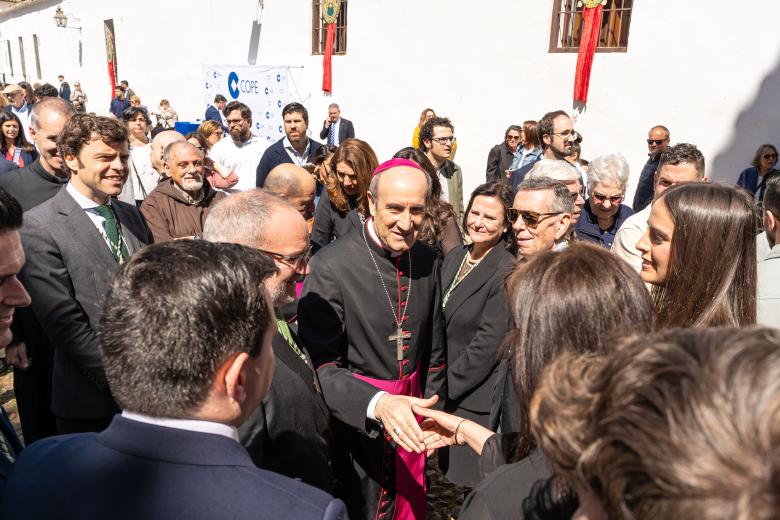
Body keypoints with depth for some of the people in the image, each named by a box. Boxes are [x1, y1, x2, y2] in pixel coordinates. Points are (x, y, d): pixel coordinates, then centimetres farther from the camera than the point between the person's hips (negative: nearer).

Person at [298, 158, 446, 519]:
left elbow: (433, 346, 9)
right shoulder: (330, 267, -20)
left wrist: (432, 412, 13)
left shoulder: (428, 260, -2)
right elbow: (322, 365, -21)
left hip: (411, 415, 5)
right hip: (358, 420, -5)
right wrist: (378, 404, -35)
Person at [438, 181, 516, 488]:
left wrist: (445, 387, -13)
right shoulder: (454, 258, 4)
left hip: (475, 400, -6)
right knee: (453, 473, 20)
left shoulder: (506, 273, -19)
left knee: (475, 483, 9)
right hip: (446, 395, 7)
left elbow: (488, 344, -20)